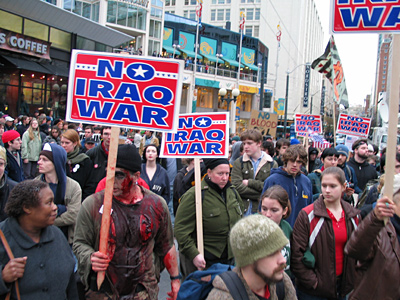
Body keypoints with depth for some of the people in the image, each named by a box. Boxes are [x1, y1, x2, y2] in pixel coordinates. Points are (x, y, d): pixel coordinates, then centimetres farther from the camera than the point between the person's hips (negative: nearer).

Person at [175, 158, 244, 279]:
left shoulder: (232, 191, 7)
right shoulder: (193, 195, -16)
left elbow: (240, 221, 22)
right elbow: (181, 229, -18)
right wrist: (193, 254, -23)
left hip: (229, 258, 6)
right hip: (203, 261, -6)